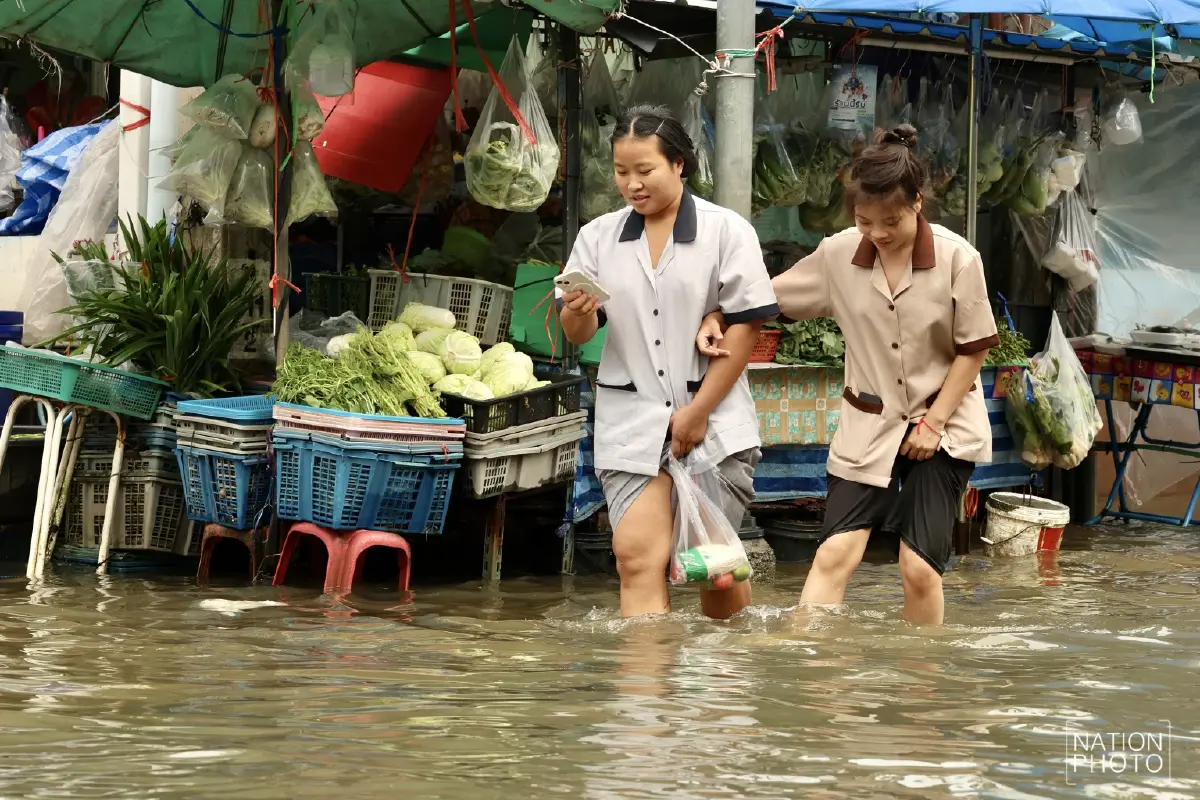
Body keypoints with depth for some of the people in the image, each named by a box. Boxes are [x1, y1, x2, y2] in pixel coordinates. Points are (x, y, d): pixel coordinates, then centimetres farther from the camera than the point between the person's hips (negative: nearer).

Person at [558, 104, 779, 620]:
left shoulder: (725, 231, 1)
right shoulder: (599, 237, 9)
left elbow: (745, 326, -4)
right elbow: (577, 335, 7)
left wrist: (699, 412, -9)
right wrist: (578, 313, -19)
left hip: (714, 419, -1)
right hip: (631, 422, 2)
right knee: (637, 557, -13)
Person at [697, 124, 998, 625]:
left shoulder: (957, 260, -14)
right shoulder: (839, 255, -6)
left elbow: (973, 349, -7)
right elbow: (770, 296, 6)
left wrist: (934, 422, -10)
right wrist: (717, 316, -11)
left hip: (942, 428, -2)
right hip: (868, 426, 2)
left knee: (920, 567, -8)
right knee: (835, 552, -11)